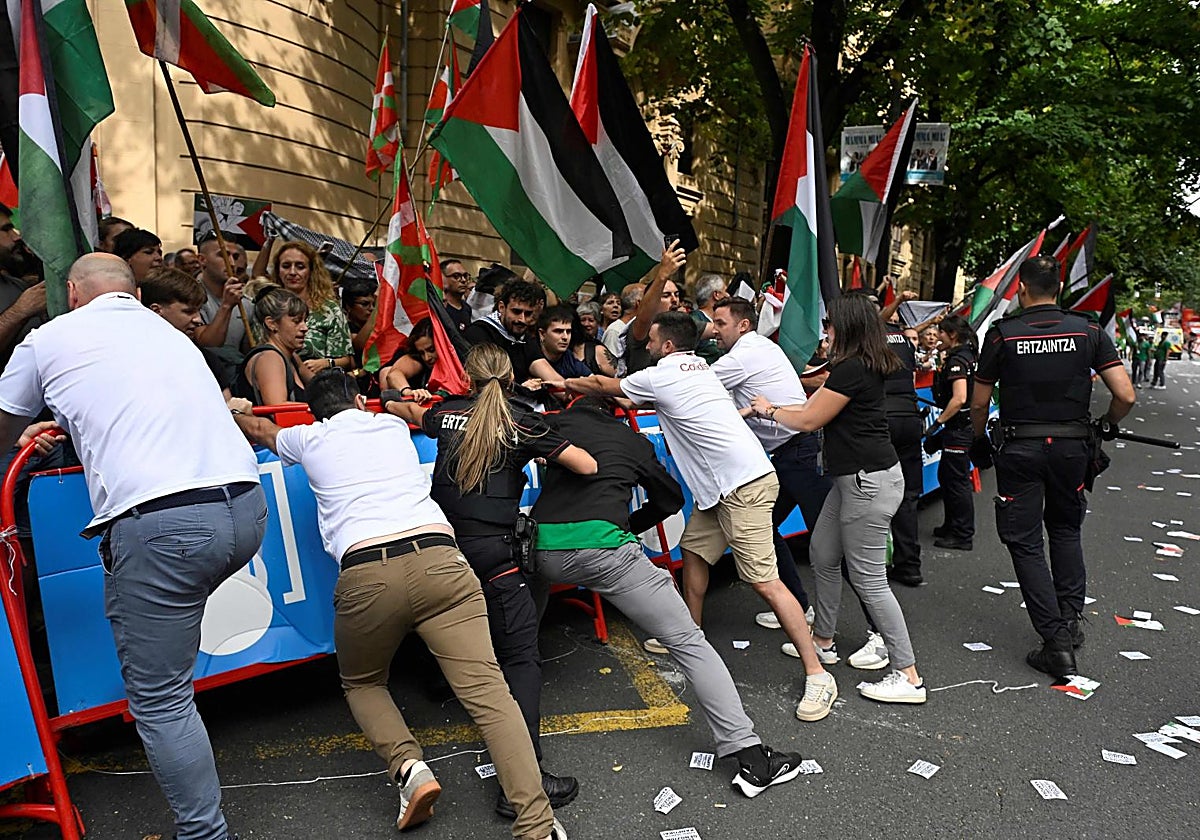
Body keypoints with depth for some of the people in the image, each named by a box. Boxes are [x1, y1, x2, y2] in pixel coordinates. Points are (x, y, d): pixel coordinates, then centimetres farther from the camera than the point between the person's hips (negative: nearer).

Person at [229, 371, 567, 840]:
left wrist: (237, 412, 68)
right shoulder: (393, 426, 28)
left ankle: (408, 765, 0)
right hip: (438, 558, 1)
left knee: (362, 683, 25)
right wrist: (355, 399, 75)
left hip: (366, 573, -1)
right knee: (486, 690, -7)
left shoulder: (308, 439, 24)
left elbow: (260, 431, 48)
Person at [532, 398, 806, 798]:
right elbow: (671, 498, 35)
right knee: (689, 642, 2)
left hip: (544, 551, 2)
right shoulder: (633, 440, 25)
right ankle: (750, 756, -3)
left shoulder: (558, 424, 23)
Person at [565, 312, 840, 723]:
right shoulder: (698, 367, 18)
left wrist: (562, 383, 25)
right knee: (693, 550, 17)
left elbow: (603, 387, 9)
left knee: (764, 582, -9)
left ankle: (817, 674, -4)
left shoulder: (661, 376, -7)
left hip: (744, 485, -10)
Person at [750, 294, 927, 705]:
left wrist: (770, 410, 7)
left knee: (868, 578, -5)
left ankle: (908, 676, 3)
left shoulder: (852, 368, -19)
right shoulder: (866, 366, 12)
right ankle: (823, 639, 36)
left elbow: (810, 420, -10)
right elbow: (814, 407, 15)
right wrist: (769, 409, 16)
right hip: (854, 478, 11)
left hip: (869, 481, -11)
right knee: (822, 554, 20)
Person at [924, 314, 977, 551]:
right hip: (960, 427, 10)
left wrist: (938, 424, -22)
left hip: (958, 428, -10)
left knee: (957, 480, -2)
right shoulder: (965, 356, 13)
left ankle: (963, 536, 7)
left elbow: (959, 399, -27)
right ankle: (952, 526, 31)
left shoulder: (957, 360, -18)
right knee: (945, 476, 19)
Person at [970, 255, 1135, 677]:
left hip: (1020, 448, -3)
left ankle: (1056, 642, 2)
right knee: (1065, 530, 25)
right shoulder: (1088, 331, 0)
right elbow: (1125, 395, -6)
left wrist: (978, 441, 17)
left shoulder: (1002, 334, -5)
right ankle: (1070, 619, 21)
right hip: (1072, 445, 3)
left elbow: (979, 403, -1)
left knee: (1025, 542, 5)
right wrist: (1107, 423, 16)